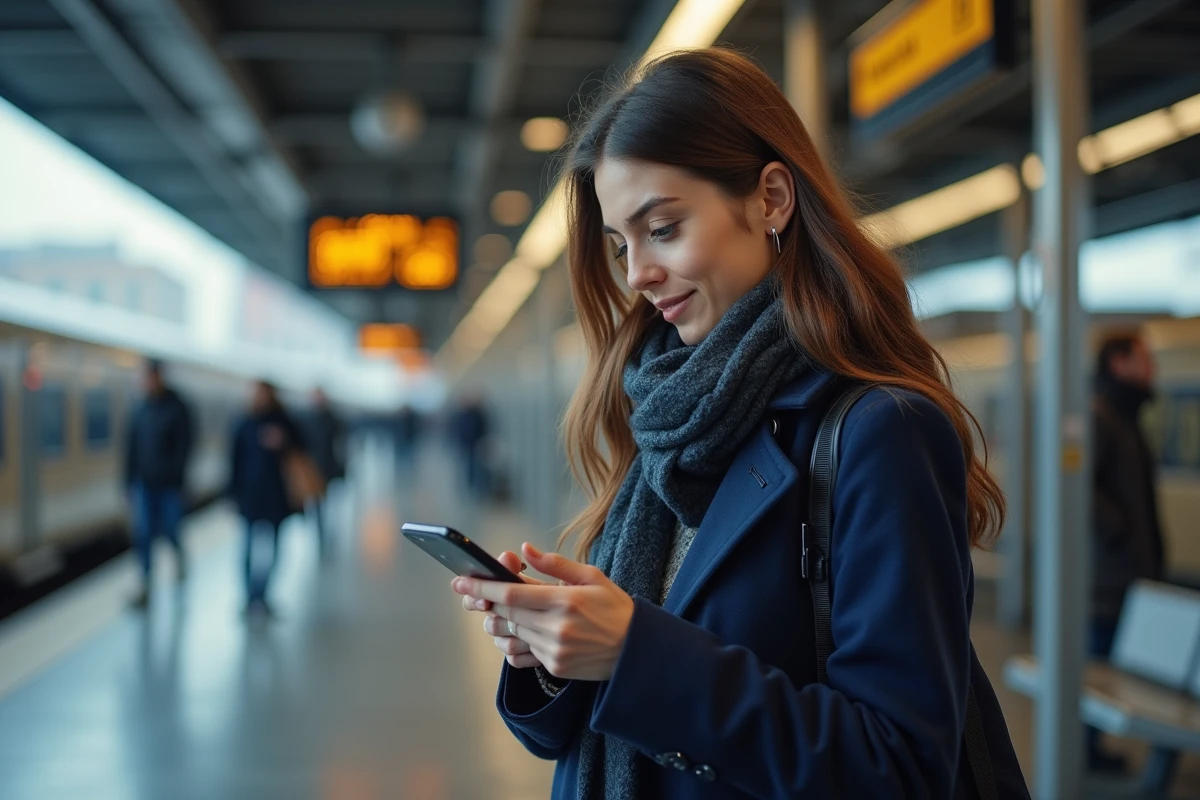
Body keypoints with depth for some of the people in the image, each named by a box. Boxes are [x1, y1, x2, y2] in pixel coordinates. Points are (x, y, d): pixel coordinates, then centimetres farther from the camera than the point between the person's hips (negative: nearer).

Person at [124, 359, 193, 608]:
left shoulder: (177, 409, -6)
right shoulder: (141, 410, 6)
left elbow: (184, 447, -8)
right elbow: (131, 447, 10)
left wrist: (176, 476, -14)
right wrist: (130, 480, 8)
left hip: (169, 485, -3)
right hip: (145, 484, 3)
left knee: (170, 529, 6)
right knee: (143, 534, -3)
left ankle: (180, 555, 39)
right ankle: (145, 586, 0)